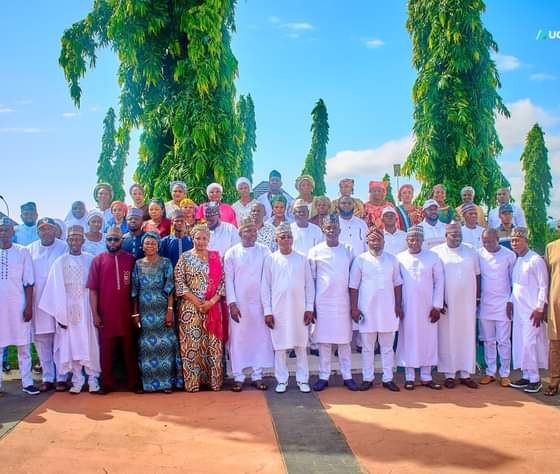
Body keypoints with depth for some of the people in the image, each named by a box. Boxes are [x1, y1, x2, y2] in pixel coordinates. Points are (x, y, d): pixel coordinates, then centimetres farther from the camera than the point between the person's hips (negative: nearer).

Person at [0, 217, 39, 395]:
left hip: (18, 305, -1)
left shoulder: (22, 252, 0)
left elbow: (29, 282, 0)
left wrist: (29, 306, -6)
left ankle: (27, 382, 10)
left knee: (24, 346, 4)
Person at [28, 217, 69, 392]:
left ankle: (61, 377, 7)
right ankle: (47, 378, 15)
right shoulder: (31, 249, 8)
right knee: (41, 341, 6)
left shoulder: (64, 247, -1)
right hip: (38, 302, 3)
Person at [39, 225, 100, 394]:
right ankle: (77, 380, 14)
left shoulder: (90, 260, 1)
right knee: (72, 345, 4)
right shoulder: (59, 262, 1)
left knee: (89, 344, 1)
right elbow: (56, 291, -1)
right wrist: (60, 314, -6)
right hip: (68, 310, 0)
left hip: (86, 309, 0)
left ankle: (93, 378, 10)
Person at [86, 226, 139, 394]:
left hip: (127, 314, 1)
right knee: (106, 350, 6)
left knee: (129, 349, 8)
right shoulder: (98, 260, 1)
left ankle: (133, 382, 17)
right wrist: (95, 314, -5)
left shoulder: (130, 259, 3)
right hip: (106, 314, 0)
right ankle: (107, 383, 18)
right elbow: (93, 289, -1)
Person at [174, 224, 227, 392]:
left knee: (213, 345, 3)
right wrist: (196, 301, -11)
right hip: (190, 308, -1)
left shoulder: (216, 257, 7)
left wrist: (212, 301, -10)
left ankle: (214, 380, 13)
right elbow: (179, 283, -3)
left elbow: (222, 282, 3)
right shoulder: (185, 258, 2)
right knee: (191, 344, -1)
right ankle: (192, 382, 8)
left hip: (213, 307, 1)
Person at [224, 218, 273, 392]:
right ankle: (238, 377, 12)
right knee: (238, 339, 3)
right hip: (239, 303, -1)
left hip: (260, 303, 1)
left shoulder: (264, 251, 1)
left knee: (260, 338, 5)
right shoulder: (232, 253, -1)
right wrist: (232, 303, -9)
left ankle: (257, 375, 16)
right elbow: (228, 279, -2)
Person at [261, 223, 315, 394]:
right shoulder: (270, 259, 1)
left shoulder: (302, 259, 3)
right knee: (279, 346, 5)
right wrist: (267, 311, -3)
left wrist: (309, 308, 0)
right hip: (278, 310, -1)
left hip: (299, 309, 1)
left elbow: (309, 284, 5)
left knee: (301, 346, 6)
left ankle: (303, 379, 17)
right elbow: (265, 287, 2)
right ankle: (281, 380, 16)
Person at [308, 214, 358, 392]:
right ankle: (324, 377, 12)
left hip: (343, 301, 1)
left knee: (344, 339, 6)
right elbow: (311, 278, 2)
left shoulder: (348, 250, 5)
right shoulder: (316, 251, 0)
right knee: (324, 339, 3)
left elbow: (352, 277, 10)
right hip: (323, 302, -1)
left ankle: (347, 375, 15)